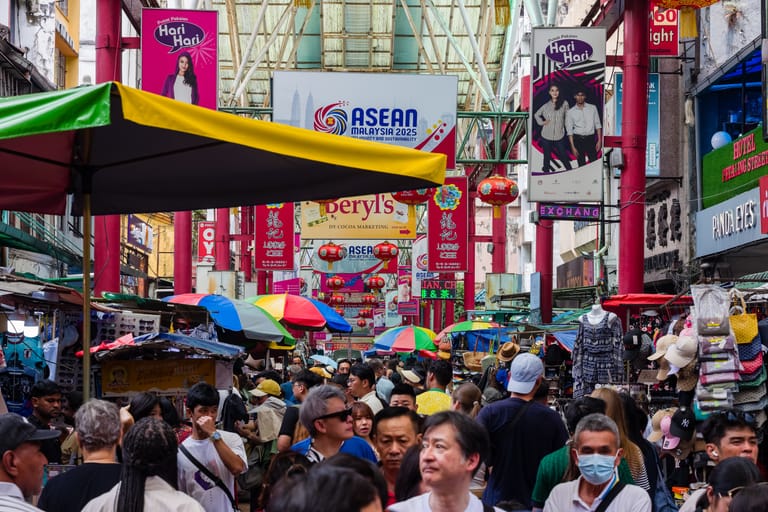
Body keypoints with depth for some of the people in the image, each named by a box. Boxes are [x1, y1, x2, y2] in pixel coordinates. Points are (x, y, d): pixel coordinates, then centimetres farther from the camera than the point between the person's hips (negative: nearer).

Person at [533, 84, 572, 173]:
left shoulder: (564, 104, -2)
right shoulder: (546, 106, 2)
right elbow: (536, 115, 17)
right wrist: (541, 122, 0)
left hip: (559, 136, -1)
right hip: (546, 136, 1)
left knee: (564, 157, 0)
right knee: (547, 157, 9)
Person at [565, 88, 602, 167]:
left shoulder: (592, 108, 5)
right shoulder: (570, 112, 2)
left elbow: (597, 125, 7)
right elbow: (569, 131, 2)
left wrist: (599, 140, -1)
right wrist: (573, 147, -4)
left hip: (591, 139, 0)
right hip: (578, 140, 0)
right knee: (582, 165, 2)